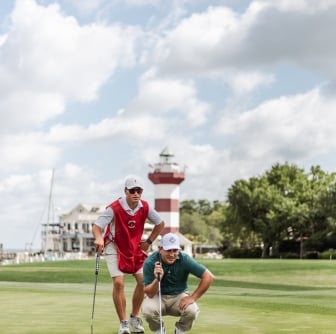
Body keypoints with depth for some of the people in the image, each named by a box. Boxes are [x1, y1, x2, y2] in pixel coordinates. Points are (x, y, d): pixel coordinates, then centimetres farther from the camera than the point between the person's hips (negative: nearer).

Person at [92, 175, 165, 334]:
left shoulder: (145, 207, -10)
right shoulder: (114, 208, -24)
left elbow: (160, 223, 7)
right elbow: (96, 226, -31)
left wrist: (149, 242, 2)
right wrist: (99, 238, -52)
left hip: (135, 247, 5)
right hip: (114, 247, -5)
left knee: (143, 280, -3)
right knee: (118, 282, -17)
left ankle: (134, 318, 17)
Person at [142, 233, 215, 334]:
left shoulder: (184, 259, -19)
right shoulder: (150, 262, -20)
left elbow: (209, 277, -17)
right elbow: (149, 294, -20)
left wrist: (192, 298, -17)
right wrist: (157, 279, -40)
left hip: (179, 296, 1)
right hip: (157, 296, -1)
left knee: (192, 310, -31)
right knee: (148, 310, -33)